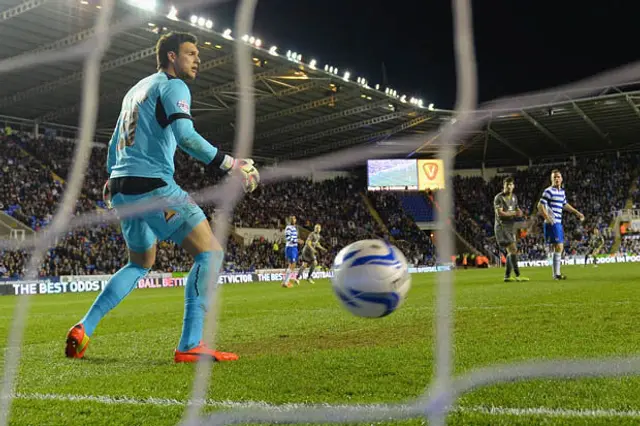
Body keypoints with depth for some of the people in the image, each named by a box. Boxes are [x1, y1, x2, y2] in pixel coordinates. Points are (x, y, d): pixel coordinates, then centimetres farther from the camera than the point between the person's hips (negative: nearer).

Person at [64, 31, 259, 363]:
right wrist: (229, 165, -17)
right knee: (210, 252, -8)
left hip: (122, 189, 9)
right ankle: (189, 345, -17)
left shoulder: (136, 89, 24)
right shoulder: (172, 86, -3)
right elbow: (185, 136, -20)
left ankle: (83, 329, 19)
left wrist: (112, 179, 40)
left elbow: (114, 144, 30)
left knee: (140, 264, 25)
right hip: (153, 186, -9)